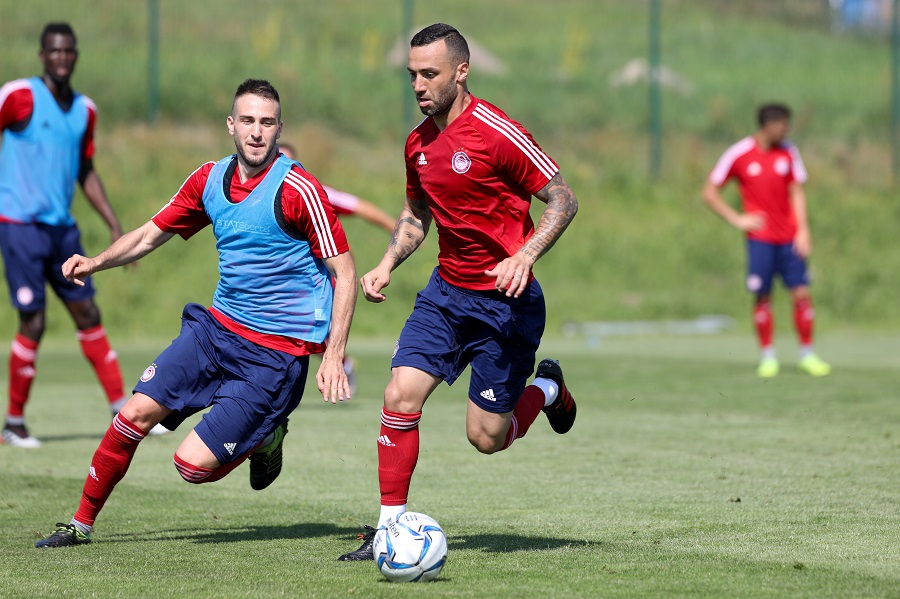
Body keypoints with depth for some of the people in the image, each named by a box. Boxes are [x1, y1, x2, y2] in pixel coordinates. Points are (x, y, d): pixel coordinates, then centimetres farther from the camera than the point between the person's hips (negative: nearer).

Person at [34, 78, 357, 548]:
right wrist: (95, 262, -3)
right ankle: (82, 522, 12)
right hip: (219, 327, 6)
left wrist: (334, 356, -20)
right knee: (137, 412, -6)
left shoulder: (298, 190, -16)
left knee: (193, 465, -12)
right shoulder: (210, 179, 3)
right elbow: (152, 234, 15)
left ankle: (265, 437, 18)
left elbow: (344, 273, -13)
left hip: (277, 353, -6)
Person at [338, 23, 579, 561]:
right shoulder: (419, 142, 5)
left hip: (506, 302, -6)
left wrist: (525, 256, -27)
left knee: (486, 436, -1)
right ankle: (390, 528, -1)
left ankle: (547, 389, 30)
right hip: (446, 293, 6)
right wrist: (387, 265, 6)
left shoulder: (496, 133, -17)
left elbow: (564, 200, -14)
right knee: (400, 397, -10)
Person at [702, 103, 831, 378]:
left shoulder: (788, 152, 5)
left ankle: (807, 355, 8)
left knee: (801, 293, -3)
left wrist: (803, 230, 0)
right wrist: (737, 219, -6)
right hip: (760, 238, -3)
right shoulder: (738, 154, -5)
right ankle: (768, 357, 10)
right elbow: (709, 192, 1)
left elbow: (797, 192, 10)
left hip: (789, 239, 3)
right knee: (762, 297, -2)